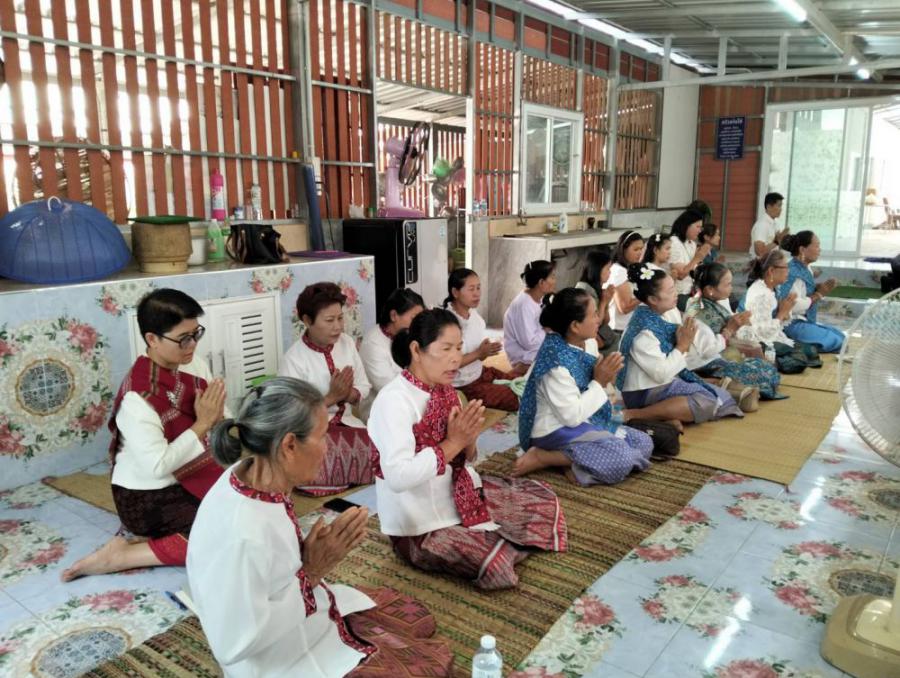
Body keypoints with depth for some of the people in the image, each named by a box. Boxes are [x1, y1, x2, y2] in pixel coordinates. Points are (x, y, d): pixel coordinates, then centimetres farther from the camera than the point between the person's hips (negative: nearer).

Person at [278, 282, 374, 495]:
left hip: (345, 423, 5)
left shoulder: (347, 343, 3)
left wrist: (348, 394, -15)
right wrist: (332, 397, -20)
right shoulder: (293, 359, -14)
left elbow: (364, 387, 7)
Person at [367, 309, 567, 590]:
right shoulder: (394, 399, -23)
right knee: (499, 563, -21)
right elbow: (398, 476, -33)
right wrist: (453, 442, -26)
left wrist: (468, 440, -14)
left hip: (458, 496, 8)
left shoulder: (445, 391, 3)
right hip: (420, 525, -8)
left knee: (542, 500, 7)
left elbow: (463, 461, 9)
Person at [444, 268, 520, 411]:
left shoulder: (474, 315, 1)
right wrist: (479, 353, -23)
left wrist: (488, 350, -12)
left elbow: (477, 349, 10)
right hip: (464, 385, -8)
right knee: (520, 398, -12)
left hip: (480, 372, 8)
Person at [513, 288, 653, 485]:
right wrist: (600, 382, -19)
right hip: (557, 431, -9)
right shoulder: (556, 361, -26)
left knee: (643, 442, 5)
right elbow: (572, 416, -25)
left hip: (586, 423, 9)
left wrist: (606, 378, -9)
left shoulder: (589, 343, -1)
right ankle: (541, 456, -14)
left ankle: (576, 460, -7)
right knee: (622, 458, -23)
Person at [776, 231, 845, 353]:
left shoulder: (805, 268, 8)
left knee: (840, 336, 14)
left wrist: (821, 289, -3)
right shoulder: (793, 272, -21)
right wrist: (819, 294, -17)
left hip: (806, 321, 10)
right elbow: (795, 306, -27)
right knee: (835, 342, -11)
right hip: (793, 324, -10)